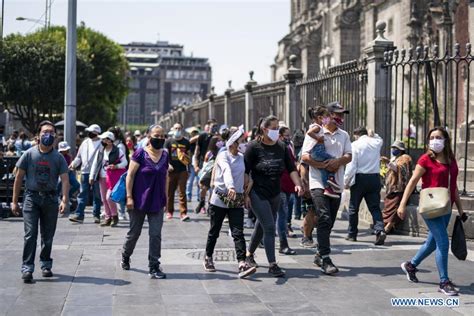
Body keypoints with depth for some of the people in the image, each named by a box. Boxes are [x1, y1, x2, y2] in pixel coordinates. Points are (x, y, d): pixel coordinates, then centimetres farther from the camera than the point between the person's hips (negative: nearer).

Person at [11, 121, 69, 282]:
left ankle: (46, 265, 25)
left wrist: (64, 199, -19)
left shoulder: (58, 157, 3)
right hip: (32, 197, -2)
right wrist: (14, 201, 0)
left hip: (50, 198, 2)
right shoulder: (29, 154, 0)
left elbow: (65, 179, -4)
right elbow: (18, 178, 3)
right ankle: (27, 268, -8)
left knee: (48, 235, 10)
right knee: (30, 233, -10)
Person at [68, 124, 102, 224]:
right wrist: (74, 163, 2)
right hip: (85, 172, 5)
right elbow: (79, 156, 18)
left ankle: (96, 215, 14)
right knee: (82, 194, 1)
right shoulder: (85, 143, 13)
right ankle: (79, 215, 0)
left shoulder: (102, 144, -4)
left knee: (97, 195, 6)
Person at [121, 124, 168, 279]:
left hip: (157, 202, 3)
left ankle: (154, 267, 3)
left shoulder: (165, 155, 6)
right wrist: (129, 196, -14)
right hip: (139, 201, -3)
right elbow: (130, 175, -9)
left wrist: (165, 199, 13)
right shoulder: (141, 153, -9)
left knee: (156, 234, -2)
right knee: (134, 232, 11)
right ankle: (125, 256, 36)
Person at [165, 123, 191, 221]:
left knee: (182, 192, -7)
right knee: (170, 192, 8)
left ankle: (183, 213, -10)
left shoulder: (186, 142, 8)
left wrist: (188, 159, -5)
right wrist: (168, 164, -17)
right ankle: (169, 211, 22)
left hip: (182, 170, 0)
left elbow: (188, 155, 18)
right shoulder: (169, 141, 3)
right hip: (171, 171, 0)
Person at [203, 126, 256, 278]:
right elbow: (227, 171, -29)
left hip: (237, 201, 3)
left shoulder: (242, 157, 8)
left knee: (238, 233, -9)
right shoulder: (223, 156, -9)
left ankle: (242, 264, -18)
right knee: (214, 231, 10)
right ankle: (208, 258, 30)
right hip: (219, 199, -3)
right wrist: (230, 187, -45)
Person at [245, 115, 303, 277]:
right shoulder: (254, 147, -9)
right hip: (258, 193, -5)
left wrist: (298, 184, -14)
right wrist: (245, 194, -12)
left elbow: (291, 168, 3)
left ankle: (249, 254, 38)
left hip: (275, 194, 5)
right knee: (269, 227, -14)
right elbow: (245, 172, -8)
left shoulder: (282, 147, 5)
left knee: (262, 226, 16)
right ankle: (272, 265, -11)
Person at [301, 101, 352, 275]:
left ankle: (320, 254, 24)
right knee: (324, 219, -14)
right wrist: (324, 166, -17)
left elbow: (349, 156, 7)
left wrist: (338, 161, -15)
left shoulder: (344, 135, 15)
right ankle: (325, 259, -15)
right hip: (319, 182, -6)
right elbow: (305, 156, -9)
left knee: (330, 221, 10)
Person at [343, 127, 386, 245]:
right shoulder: (376, 142, 5)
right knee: (375, 207, 3)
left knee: (353, 207, 10)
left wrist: (346, 181, -4)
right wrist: (373, 135, 19)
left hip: (360, 178, -3)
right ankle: (380, 230, -18)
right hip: (375, 177, 3)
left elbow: (351, 165, -11)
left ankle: (352, 234, 18)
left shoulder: (355, 145, -8)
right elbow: (380, 139, 34)